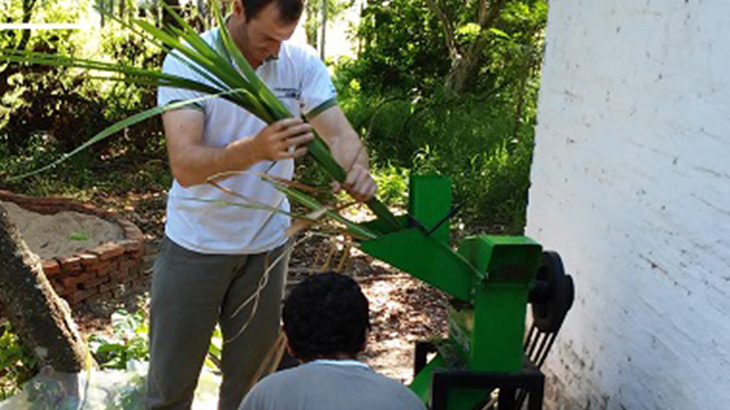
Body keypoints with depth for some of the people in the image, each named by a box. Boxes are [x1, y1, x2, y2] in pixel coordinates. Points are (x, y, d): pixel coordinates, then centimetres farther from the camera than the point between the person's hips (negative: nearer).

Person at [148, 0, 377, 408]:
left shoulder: (302, 61, -8)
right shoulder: (188, 62, -18)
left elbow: (340, 133, -16)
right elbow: (185, 166, -30)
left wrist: (356, 168, -39)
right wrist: (256, 149, -48)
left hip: (268, 242, 3)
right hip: (197, 243, -2)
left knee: (251, 373, 17)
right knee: (172, 374, 11)